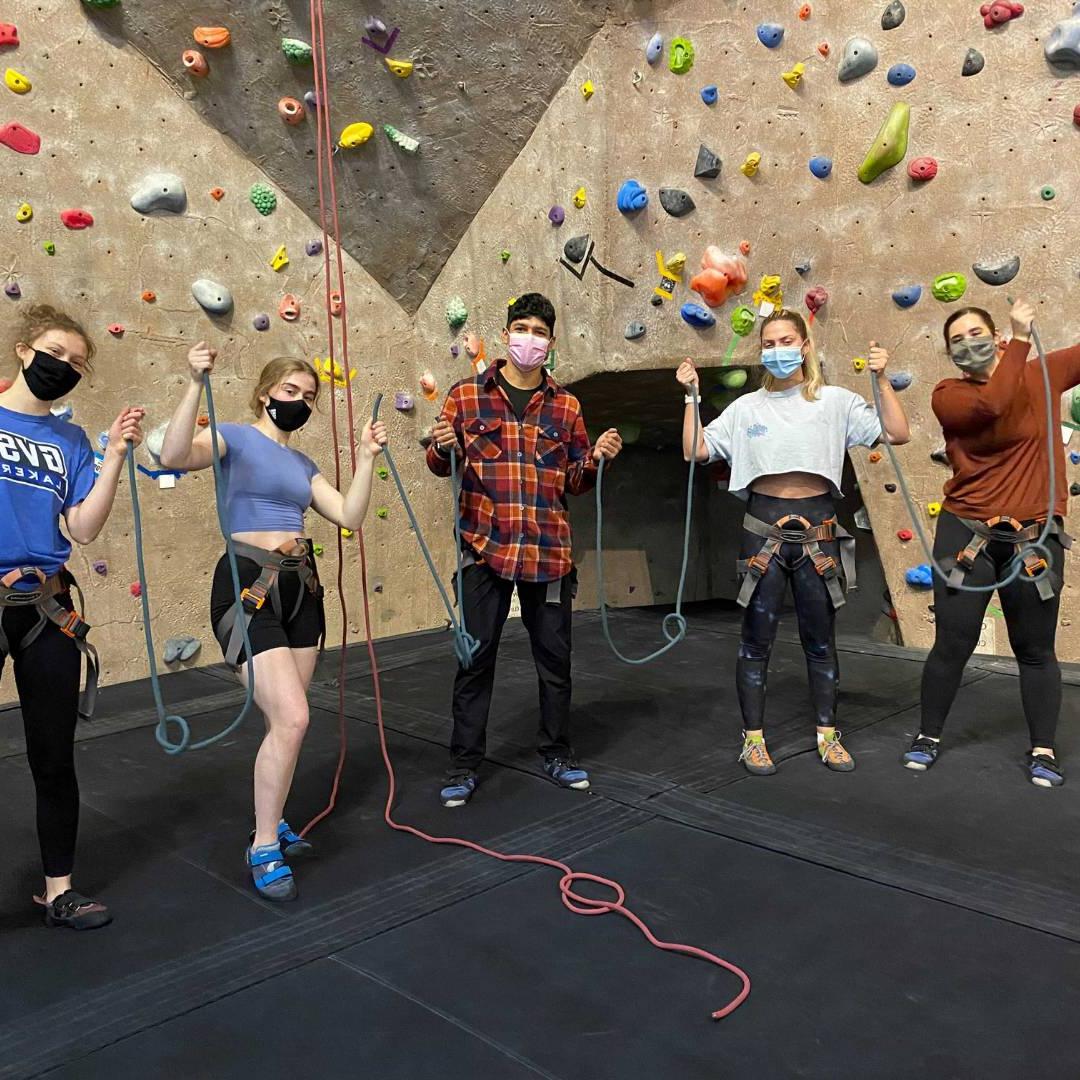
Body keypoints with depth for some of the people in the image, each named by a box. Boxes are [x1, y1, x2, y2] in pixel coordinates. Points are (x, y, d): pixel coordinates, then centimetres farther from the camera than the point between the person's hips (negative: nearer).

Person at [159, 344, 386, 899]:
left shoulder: (302, 463, 16)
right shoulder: (235, 438, -4)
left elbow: (350, 515, 8)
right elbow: (175, 456, -26)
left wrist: (367, 457, 4)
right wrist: (196, 384, -32)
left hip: (300, 588, 8)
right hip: (248, 588, -7)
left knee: (287, 720, 13)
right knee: (291, 719, -15)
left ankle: (271, 821, 31)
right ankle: (263, 848, 2)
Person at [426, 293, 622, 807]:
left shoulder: (565, 405, 8)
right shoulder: (466, 395, 2)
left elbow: (574, 481, 12)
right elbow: (441, 466, 7)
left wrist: (596, 459, -8)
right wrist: (441, 447, -15)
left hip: (549, 552, 2)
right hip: (485, 549, -2)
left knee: (555, 658, 11)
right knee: (475, 658, 5)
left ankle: (557, 752, 30)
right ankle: (464, 764, 20)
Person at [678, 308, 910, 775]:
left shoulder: (836, 401, 4)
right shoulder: (747, 407, 5)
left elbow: (898, 434, -4)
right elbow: (695, 450, 1)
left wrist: (881, 378, -10)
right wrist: (692, 395, -4)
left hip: (817, 529, 0)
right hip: (764, 528, 0)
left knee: (821, 640, 11)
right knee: (756, 639, 5)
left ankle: (827, 733, 27)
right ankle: (753, 737, 18)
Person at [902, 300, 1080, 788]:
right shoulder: (948, 396, -6)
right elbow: (991, 404, -25)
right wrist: (1022, 338, -20)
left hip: (1034, 536, 2)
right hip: (966, 532, -1)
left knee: (1035, 649, 10)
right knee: (952, 643, 5)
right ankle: (928, 735, 24)